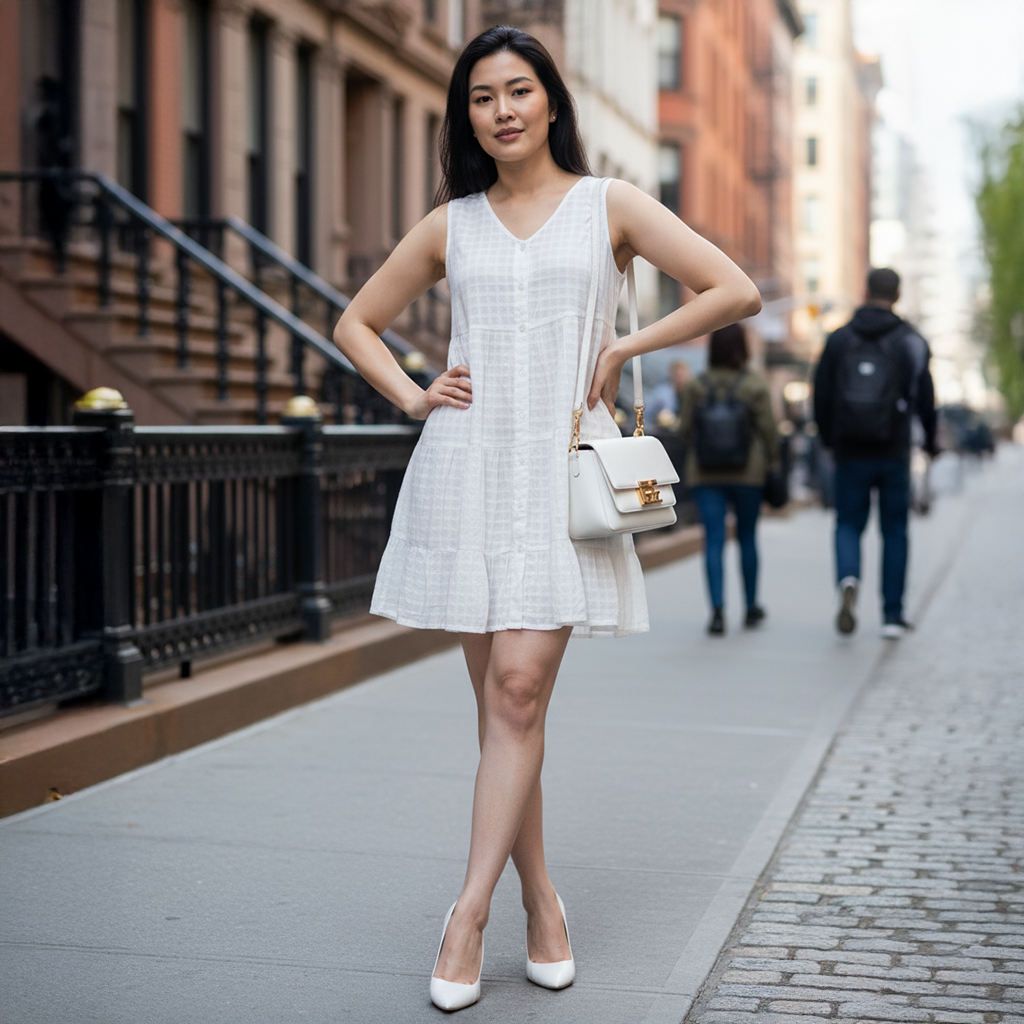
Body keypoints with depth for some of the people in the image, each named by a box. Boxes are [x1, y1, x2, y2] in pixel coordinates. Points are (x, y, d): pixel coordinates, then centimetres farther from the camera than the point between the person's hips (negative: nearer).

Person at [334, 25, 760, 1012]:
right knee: (497, 698, 3)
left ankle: (469, 910, -8)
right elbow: (356, 322, 22)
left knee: (520, 688, -13)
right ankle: (541, 902, 14)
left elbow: (735, 291, 1)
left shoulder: (609, 206, 6)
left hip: (562, 469, -2)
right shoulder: (450, 224, 12)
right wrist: (412, 397, 6)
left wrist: (623, 346, -1)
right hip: (466, 466, 3)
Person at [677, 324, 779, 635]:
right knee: (747, 537, 13)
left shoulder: (695, 386, -1)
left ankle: (718, 610, -14)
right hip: (748, 474, 0)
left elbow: (685, 429, 2)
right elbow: (768, 430, -5)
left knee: (714, 540, -2)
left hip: (705, 474, 0)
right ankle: (751, 607, 25)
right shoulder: (755, 386, -6)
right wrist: (773, 462, 7)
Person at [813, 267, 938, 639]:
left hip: (850, 454, 1)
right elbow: (925, 399, -1)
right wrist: (931, 441, 17)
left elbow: (821, 395, 3)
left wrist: (828, 438, 19)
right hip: (894, 454, -1)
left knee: (848, 525, 10)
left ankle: (848, 580, -21)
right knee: (894, 531, 9)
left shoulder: (838, 339, 2)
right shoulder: (912, 342, -2)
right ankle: (892, 615, 9)